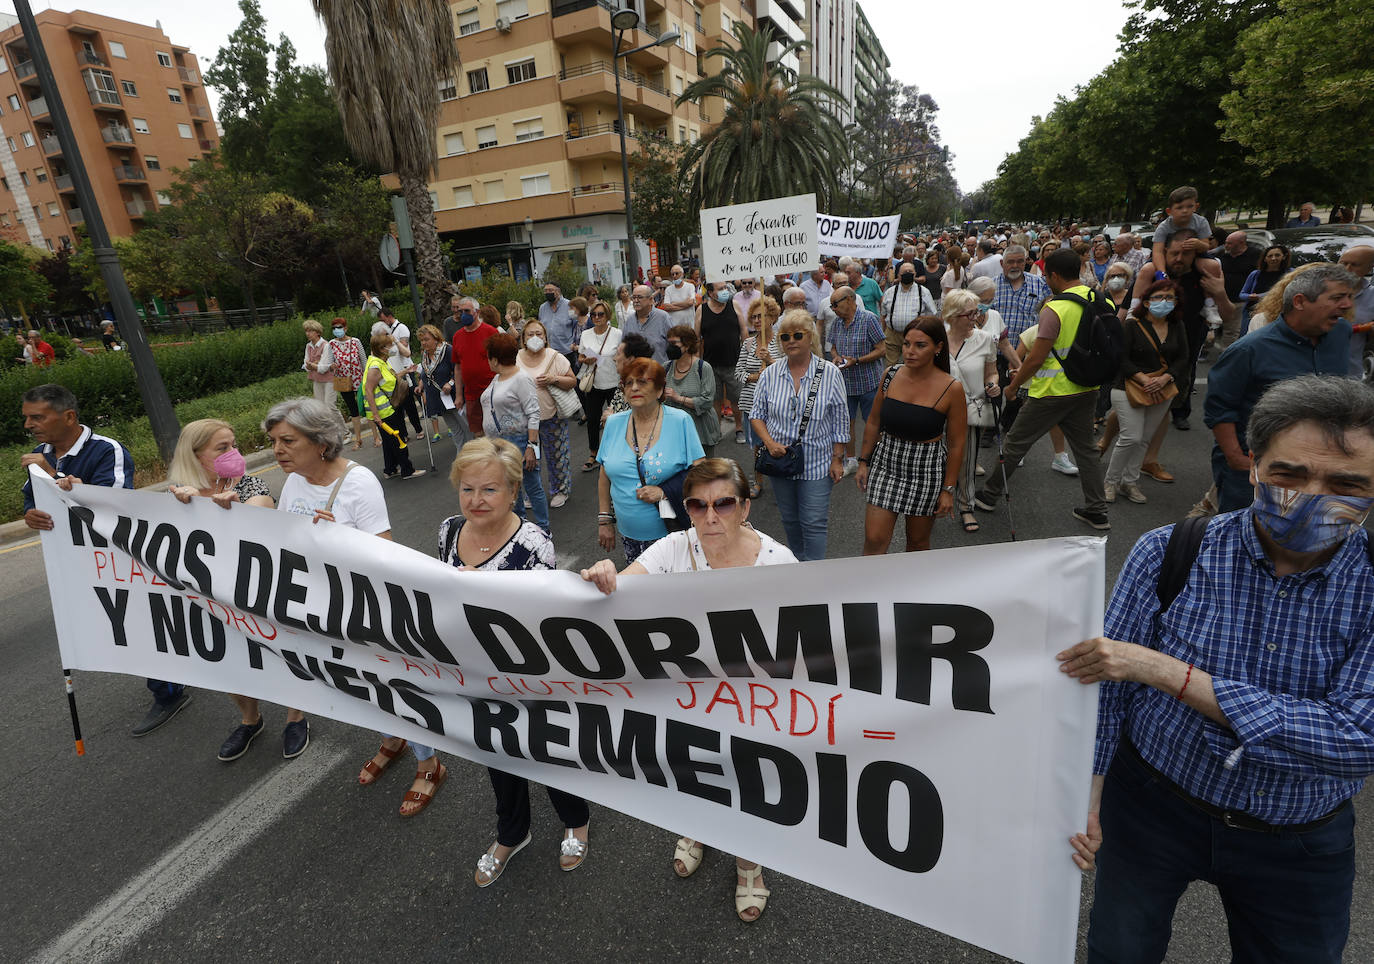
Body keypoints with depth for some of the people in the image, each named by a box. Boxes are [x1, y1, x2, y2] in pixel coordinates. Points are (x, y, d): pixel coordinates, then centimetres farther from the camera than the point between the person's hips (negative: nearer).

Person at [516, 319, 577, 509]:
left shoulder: (555, 357, -5)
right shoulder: (515, 358, 2)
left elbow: (573, 381, -5)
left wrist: (554, 380, -21)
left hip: (551, 416, -2)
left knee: (556, 454, 7)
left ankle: (561, 490, 25)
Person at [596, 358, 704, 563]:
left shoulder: (680, 421, -6)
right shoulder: (613, 424, 5)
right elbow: (605, 478, 11)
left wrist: (664, 491, -18)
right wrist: (604, 521, 8)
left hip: (671, 531, -3)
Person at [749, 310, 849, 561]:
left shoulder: (830, 373, -7)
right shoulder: (770, 374, -2)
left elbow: (840, 422, -3)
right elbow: (756, 415, 4)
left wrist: (837, 459, -4)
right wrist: (770, 442, -12)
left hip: (817, 464, -3)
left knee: (814, 523, 0)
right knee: (790, 520, 18)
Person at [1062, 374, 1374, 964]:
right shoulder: (1167, 554, -18)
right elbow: (1107, 686, -11)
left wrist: (1166, 671, -35)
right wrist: (1088, 800, -13)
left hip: (1299, 843, 1)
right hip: (1149, 805, 0)